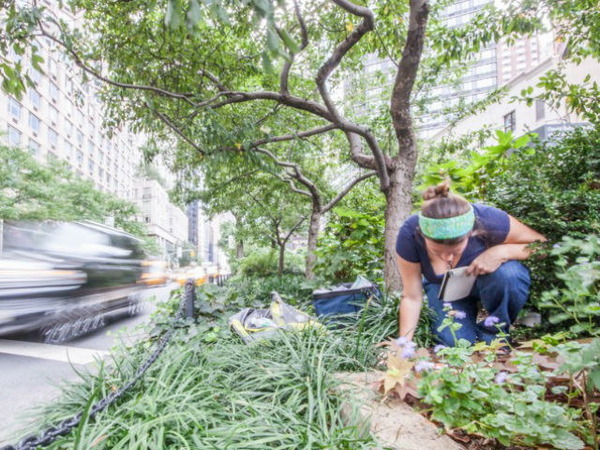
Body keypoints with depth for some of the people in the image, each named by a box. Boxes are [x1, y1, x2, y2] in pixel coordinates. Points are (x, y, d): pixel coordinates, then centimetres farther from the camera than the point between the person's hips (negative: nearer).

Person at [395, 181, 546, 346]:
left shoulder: (489, 220, -34)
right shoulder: (409, 234, -31)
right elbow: (411, 297, -20)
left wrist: (502, 252, -36)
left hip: (490, 278, 0)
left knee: (507, 275, -34)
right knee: (455, 342, -22)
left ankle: (494, 332, -6)